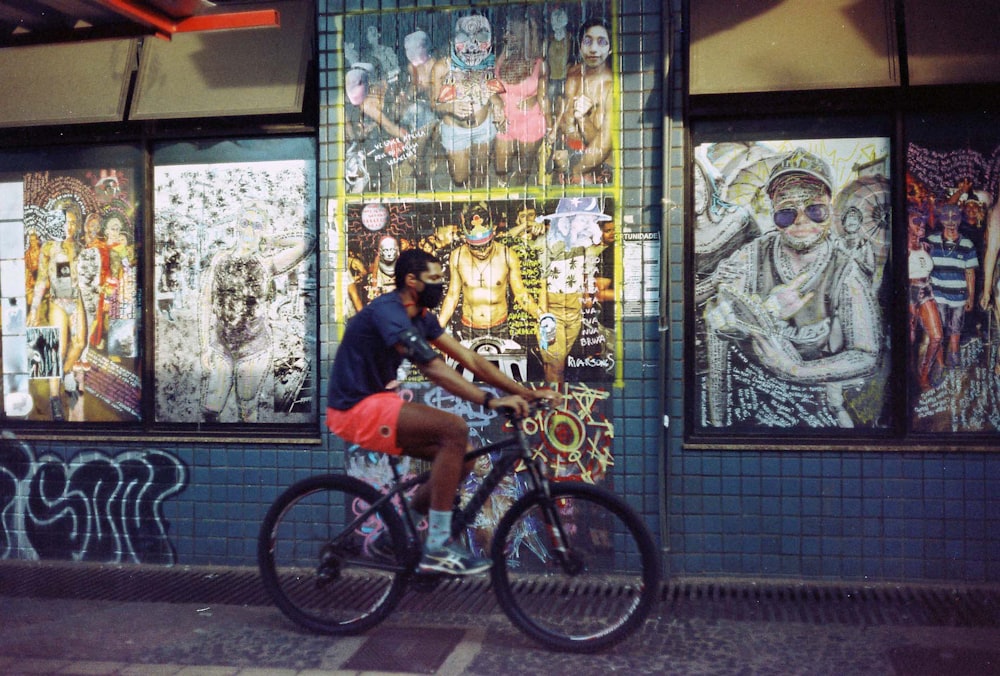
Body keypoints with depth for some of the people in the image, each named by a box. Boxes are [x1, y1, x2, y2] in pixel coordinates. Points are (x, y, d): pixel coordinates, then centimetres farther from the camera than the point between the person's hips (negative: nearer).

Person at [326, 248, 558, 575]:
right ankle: (437, 548, -17)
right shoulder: (387, 311, -19)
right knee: (454, 430, -22)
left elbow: (470, 359, 6)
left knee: (461, 454, 2)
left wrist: (526, 392, -2)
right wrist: (491, 400, -36)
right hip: (356, 410, -9)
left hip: (377, 402, 10)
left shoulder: (421, 317, 10)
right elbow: (432, 367, -31)